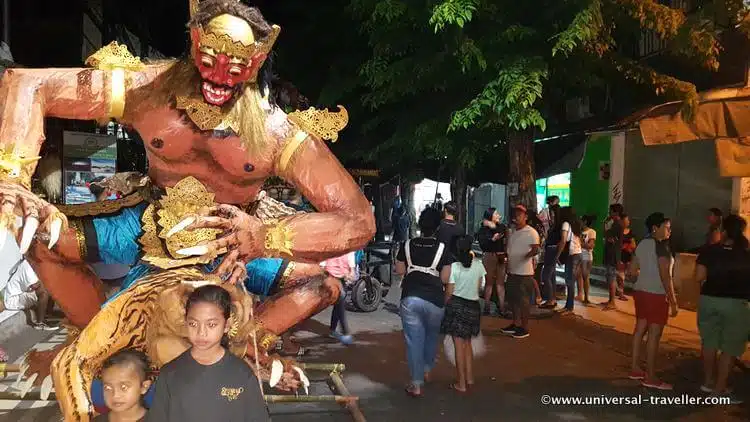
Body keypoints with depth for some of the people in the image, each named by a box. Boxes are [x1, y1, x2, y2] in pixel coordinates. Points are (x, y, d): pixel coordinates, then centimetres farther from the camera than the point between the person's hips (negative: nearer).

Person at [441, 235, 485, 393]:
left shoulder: (454, 266, -12)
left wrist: (446, 305, 7)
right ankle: (469, 379, 26)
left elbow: (449, 292, -9)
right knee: (467, 343, 20)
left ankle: (461, 384, 9)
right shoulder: (478, 265, -1)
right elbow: (478, 288, 8)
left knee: (459, 345, 3)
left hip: (457, 305, -4)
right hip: (474, 306, 4)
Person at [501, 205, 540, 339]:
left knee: (524, 300, -1)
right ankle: (516, 324, 27)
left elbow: (536, 249, -23)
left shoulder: (531, 232, -12)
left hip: (524, 273, -8)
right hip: (512, 271, 8)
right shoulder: (512, 232, 14)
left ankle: (524, 328, 9)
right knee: (512, 299, 15)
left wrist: (526, 256, -40)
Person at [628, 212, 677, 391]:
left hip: (641, 291, 9)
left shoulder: (642, 244, 10)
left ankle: (635, 368, 22)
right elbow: (665, 276, -20)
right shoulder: (661, 245, -15)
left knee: (640, 329, 14)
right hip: (657, 294, -9)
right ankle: (650, 377, 3)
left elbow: (633, 270, 16)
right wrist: (673, 300, -16)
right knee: (654, 334, -3)